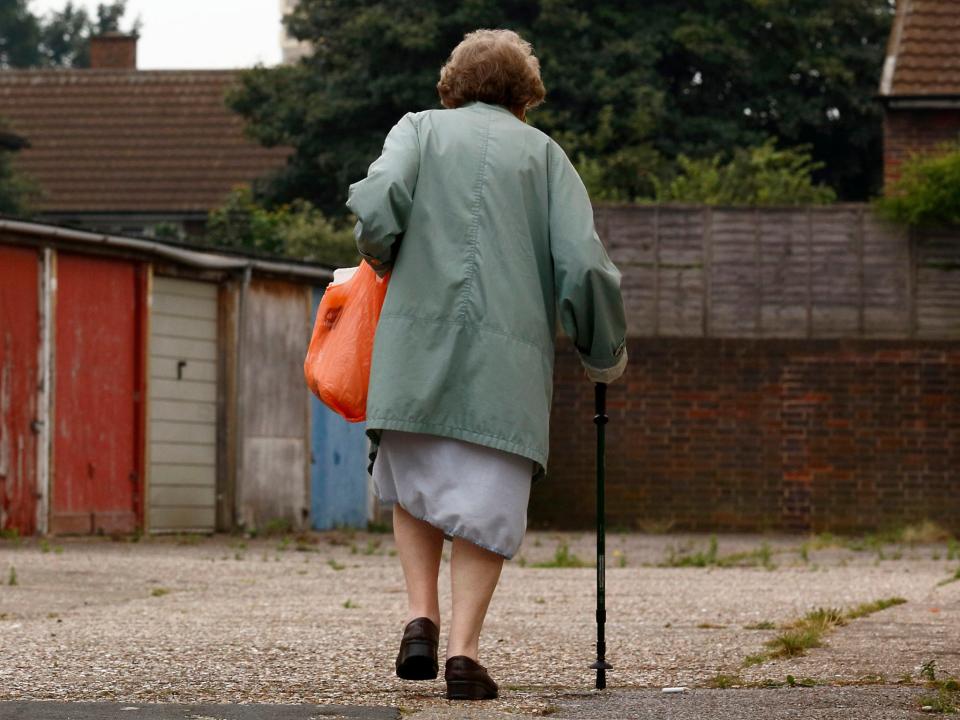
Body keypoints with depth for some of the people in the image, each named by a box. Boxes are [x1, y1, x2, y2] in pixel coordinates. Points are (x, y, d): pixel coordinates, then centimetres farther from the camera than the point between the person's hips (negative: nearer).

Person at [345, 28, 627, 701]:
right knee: (486, 499, 5)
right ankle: (465, 649, -5)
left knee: (414, 483, 20)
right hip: (508, 355, -1)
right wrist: (606, 354, 16)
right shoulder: (543, 152, 14)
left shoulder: (421, 128, 15)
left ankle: (421, 617, 6)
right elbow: (584, 266, 3)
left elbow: (377, 205, -6)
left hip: (417, 342, 1)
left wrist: (384, 261, 14)